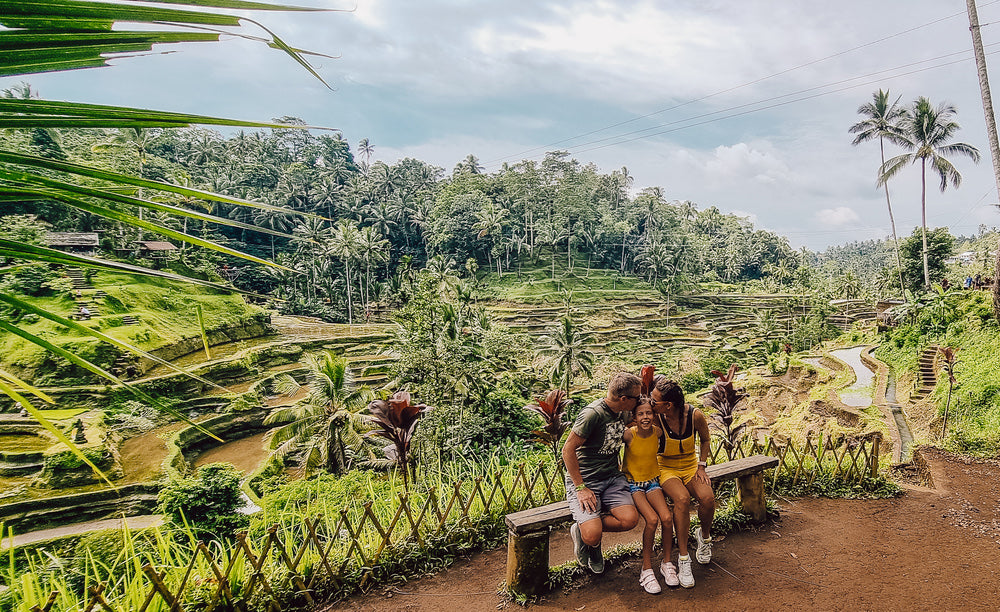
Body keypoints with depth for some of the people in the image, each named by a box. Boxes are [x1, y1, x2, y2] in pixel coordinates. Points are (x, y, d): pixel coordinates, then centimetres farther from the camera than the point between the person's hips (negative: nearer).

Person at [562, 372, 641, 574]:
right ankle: (580, 531, 13)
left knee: (630, 519, -20)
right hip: (583, 480, -7)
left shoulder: (624, 413, 4)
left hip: (612, 478, 7)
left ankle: (588, 528, 6)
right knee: (592, 536, -24)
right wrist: (581, 488, -18)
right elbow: (568, 450, -17)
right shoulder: (593, 414, -21)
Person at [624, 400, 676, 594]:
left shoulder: (658, 432, -10)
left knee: (667, 518, -19)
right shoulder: (628, 435, -20)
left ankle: (667, 563, 5)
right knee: (652, 520, -24)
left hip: (653, 481, 3)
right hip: (633, 483, -3)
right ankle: (646, 569, -6)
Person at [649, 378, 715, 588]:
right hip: (666, 468, -2)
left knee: (707, 497, -27)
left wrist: (702, 466, -3)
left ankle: (704, 536, 8)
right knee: (682, 499, -32)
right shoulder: (656, 419, -19)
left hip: (690, 465, 2)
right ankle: (683, 558, -19)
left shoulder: (695, 415, -14)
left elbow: (705, 440, 5)